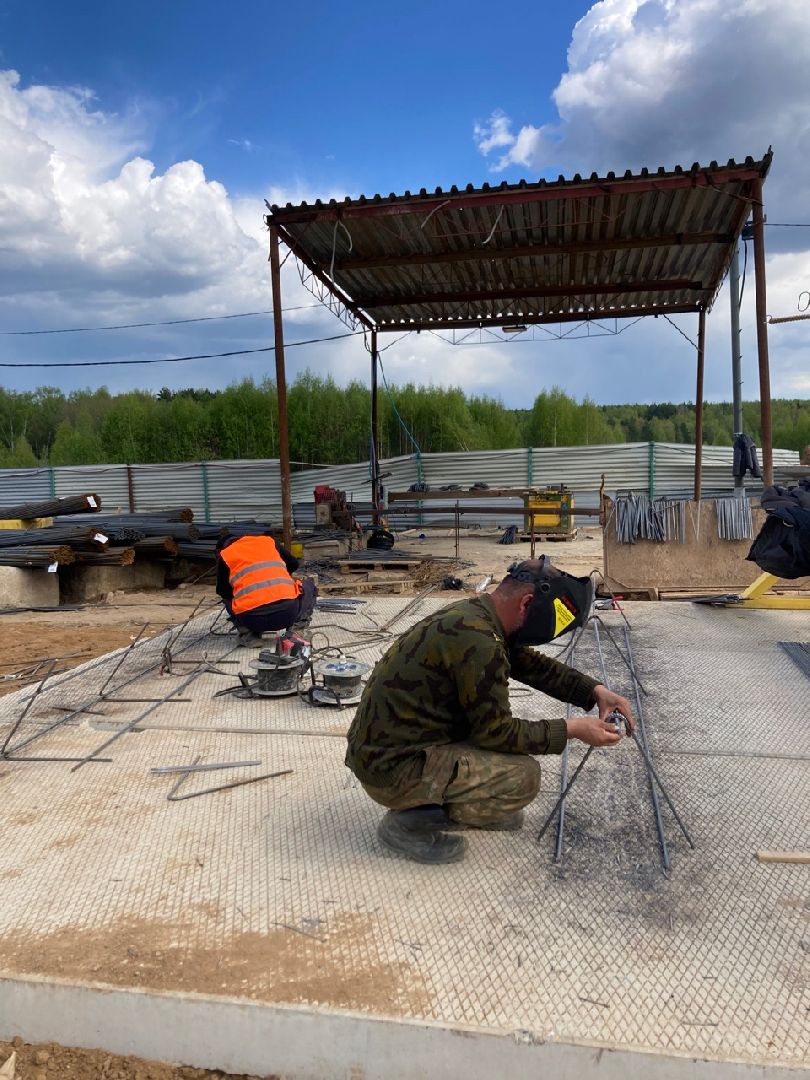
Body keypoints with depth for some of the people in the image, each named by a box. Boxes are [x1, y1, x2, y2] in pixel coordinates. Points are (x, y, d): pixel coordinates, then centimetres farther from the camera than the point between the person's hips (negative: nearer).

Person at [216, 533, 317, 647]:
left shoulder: (224, 555, 18)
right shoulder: (268, 541, 22)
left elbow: (223, 592, 22)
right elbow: (294, 564, 30)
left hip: (251, 619, 0)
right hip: (288, 610, 0)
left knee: (227, 599, 36)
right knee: (309, 585, 33)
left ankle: (248, 633, 9)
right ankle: (296, 626, 9)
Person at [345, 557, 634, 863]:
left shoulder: (473, 612, 5)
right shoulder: (478, 640, -25)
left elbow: (534, 665, 17)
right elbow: (497, 732, -17)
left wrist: (595, 691, 9)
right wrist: (571, 729, -8)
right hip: (391, 769, -10)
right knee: (524, 776, -13)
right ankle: (409, 823, -4)